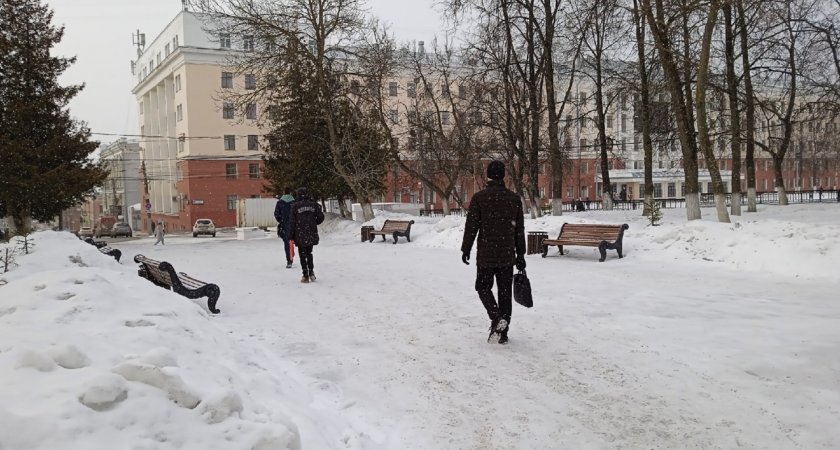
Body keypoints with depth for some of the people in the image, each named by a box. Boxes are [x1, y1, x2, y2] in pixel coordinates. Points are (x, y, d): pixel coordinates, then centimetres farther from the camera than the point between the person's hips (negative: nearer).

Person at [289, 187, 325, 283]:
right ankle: (311, 272, 11)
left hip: (300, 235, -3)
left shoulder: (295, 206, -6)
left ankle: (305, 276, 6)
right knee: (309, 253, 20)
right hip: (312, 234, 3)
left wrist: (291, 236, 0)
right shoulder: (314, 205, 0)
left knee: (302, 255, 7)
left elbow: (292, 222, -6)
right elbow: (321, 217, 0)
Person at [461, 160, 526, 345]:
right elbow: (520, 230, 7)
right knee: (505, 291, 10)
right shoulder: (514, 199, 4)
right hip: (507, 255, 3)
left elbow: (471, 226, -7)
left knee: (483, 287, 12)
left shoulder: (479, 197, -7)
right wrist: (520, 255, 14)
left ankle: (496, 318, -11)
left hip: (486, 255, -3)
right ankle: (503, 332, 12)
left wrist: (466, 249, 3)